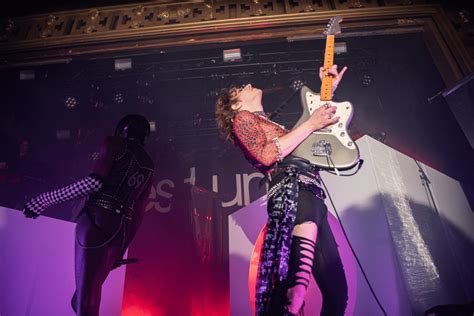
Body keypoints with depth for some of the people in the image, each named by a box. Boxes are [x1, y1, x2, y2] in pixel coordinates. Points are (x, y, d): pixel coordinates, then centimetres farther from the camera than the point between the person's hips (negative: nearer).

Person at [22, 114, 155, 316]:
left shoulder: (114, 145, 1)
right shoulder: (148, 166, 18)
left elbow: (95, 182, -15)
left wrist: (45, 200, -7)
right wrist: (122, 249, 21)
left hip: (98, 221, -6)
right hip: (122, 230, 6)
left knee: (85, 293, 0)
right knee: (93, 290, 18)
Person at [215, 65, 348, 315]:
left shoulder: (274, 125, 35)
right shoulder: (241, 119, 12)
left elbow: (324, 125, 38)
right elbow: (266, 155, -8)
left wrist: (329, 89, 35)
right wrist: (310, 124, -2)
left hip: (310, 201, 8)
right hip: (291, 188, -8)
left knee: (336, 290, 5)